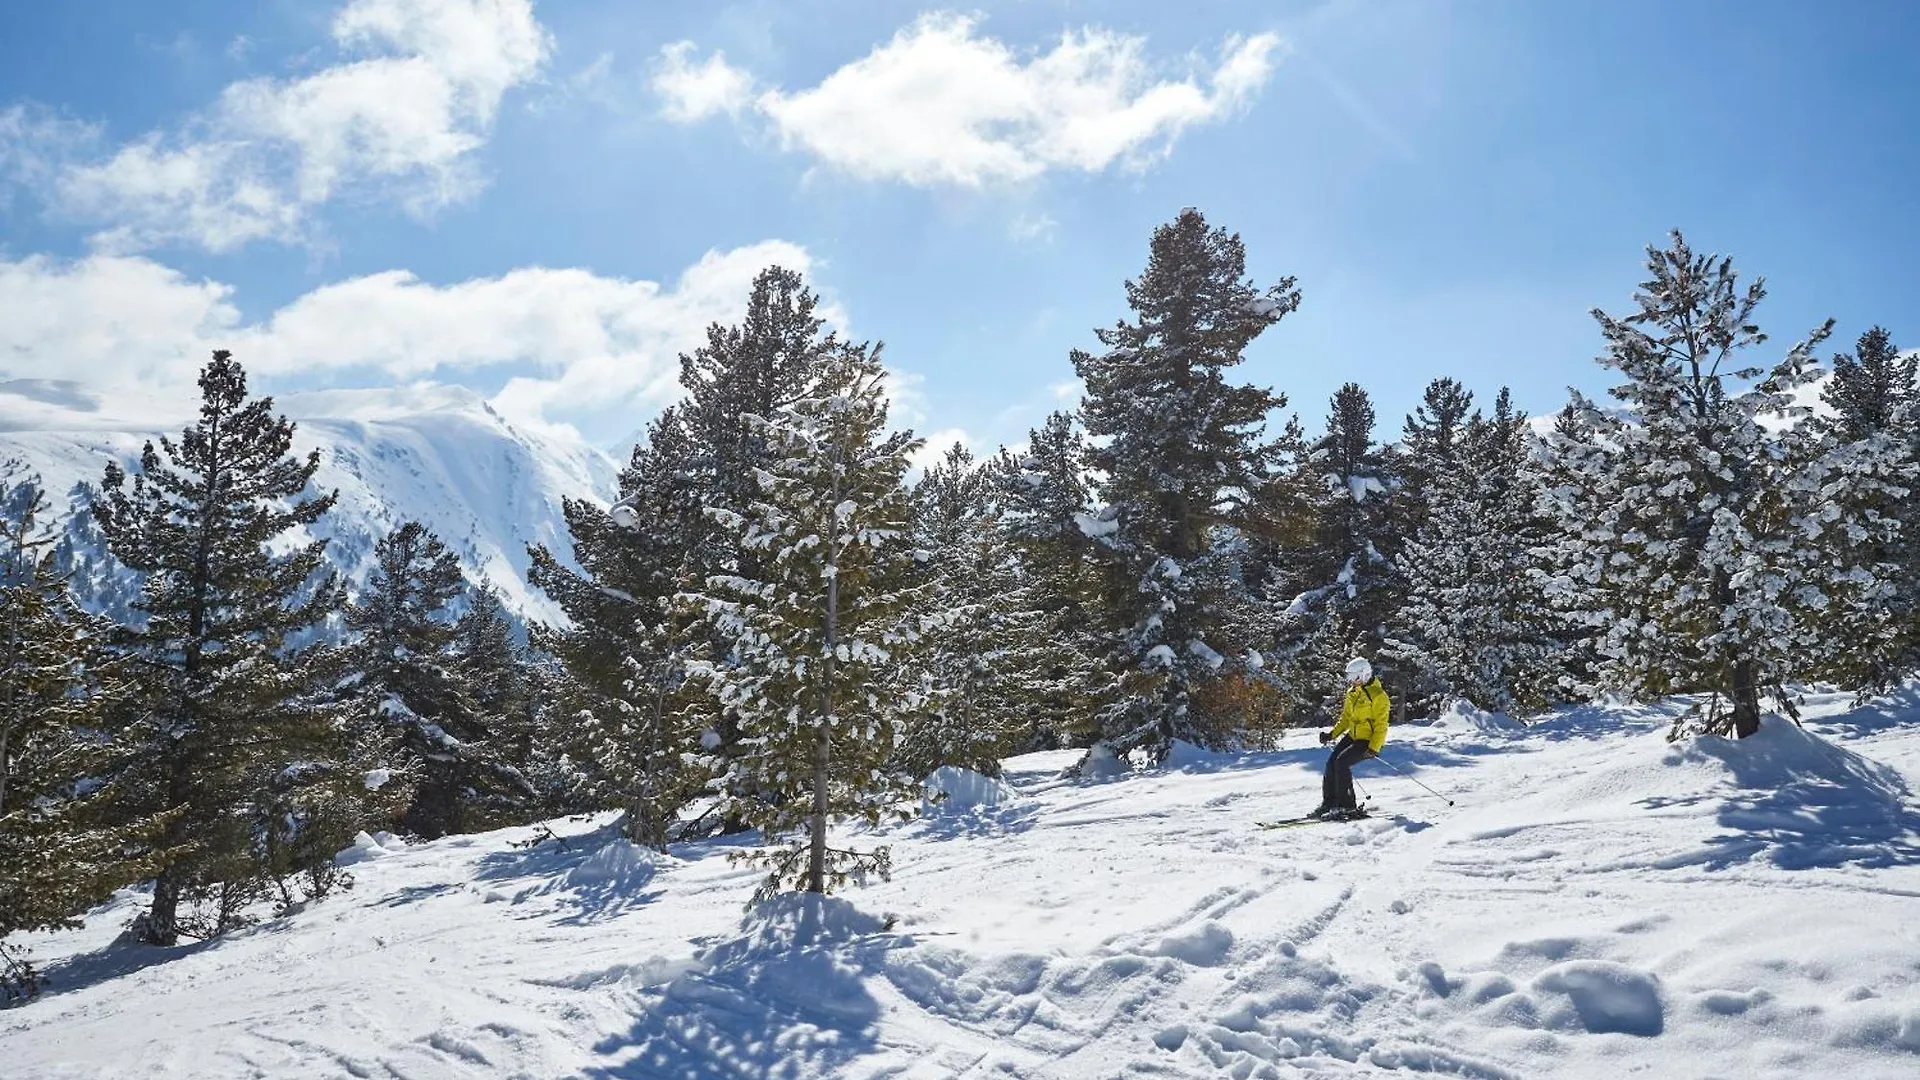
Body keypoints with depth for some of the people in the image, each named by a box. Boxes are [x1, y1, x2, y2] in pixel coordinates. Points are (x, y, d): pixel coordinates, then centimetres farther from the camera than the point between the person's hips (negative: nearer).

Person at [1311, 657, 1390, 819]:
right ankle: (1329, 803, 4)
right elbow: (1346, 718, 18)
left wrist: (1373, 749, -26)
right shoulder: (1353, 692, 9)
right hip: (1353, 736, 8)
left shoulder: (1377, 695, -17)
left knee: (1342, 762, -21)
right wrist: (1332, 734, 8)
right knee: (1331, 761, -4)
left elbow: (1381, 726, -18)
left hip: (1369, 740, -8)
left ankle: (1347, 806, -14)